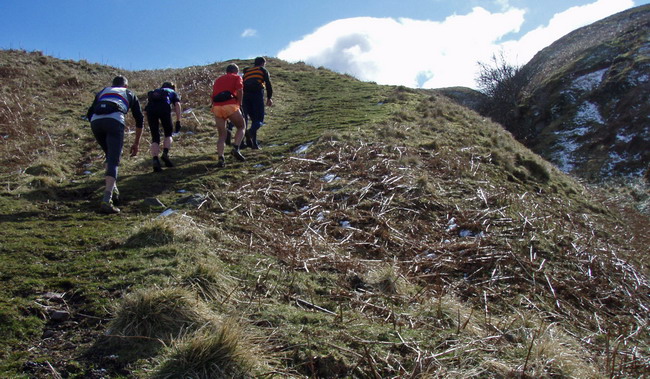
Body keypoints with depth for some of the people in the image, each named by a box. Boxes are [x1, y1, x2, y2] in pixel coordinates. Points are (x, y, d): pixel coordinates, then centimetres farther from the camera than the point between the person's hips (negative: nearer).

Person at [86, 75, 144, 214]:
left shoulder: (102, 91, 37)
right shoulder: (129, 94, 32)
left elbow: (89, 114, 25)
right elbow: (139, 120, 28)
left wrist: (99, 132, 34)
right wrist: (136, 144, 33)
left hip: (95, 122, 3)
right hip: (115, 121, -3)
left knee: (110, 156, 25)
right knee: (113, 161, -8)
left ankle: (112, 190, 16)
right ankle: (106, 201, -22)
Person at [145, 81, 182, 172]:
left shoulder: (154, 92, 40)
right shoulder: (173, 93, 32)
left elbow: (146, 111, 31)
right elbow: (177, 104, 10)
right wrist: (178, 121, 5)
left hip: (150, 107, 3)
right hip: (164, 107, -3)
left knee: (155, 137, 7)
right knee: (168, 134, 15)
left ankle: (155, 160, -9)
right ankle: (165, 154, -7)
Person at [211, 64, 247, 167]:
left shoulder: (218, 79, 30)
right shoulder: (237, 77, 15)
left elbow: (214, 95, 24)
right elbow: (240, 91, -4)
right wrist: (239, 104, 5)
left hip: (216, 107, 4)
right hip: (230, 105, -4)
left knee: (222, 135, 11)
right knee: (241, 127, 16)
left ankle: (220, 158, -6)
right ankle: (236, 148, -6)